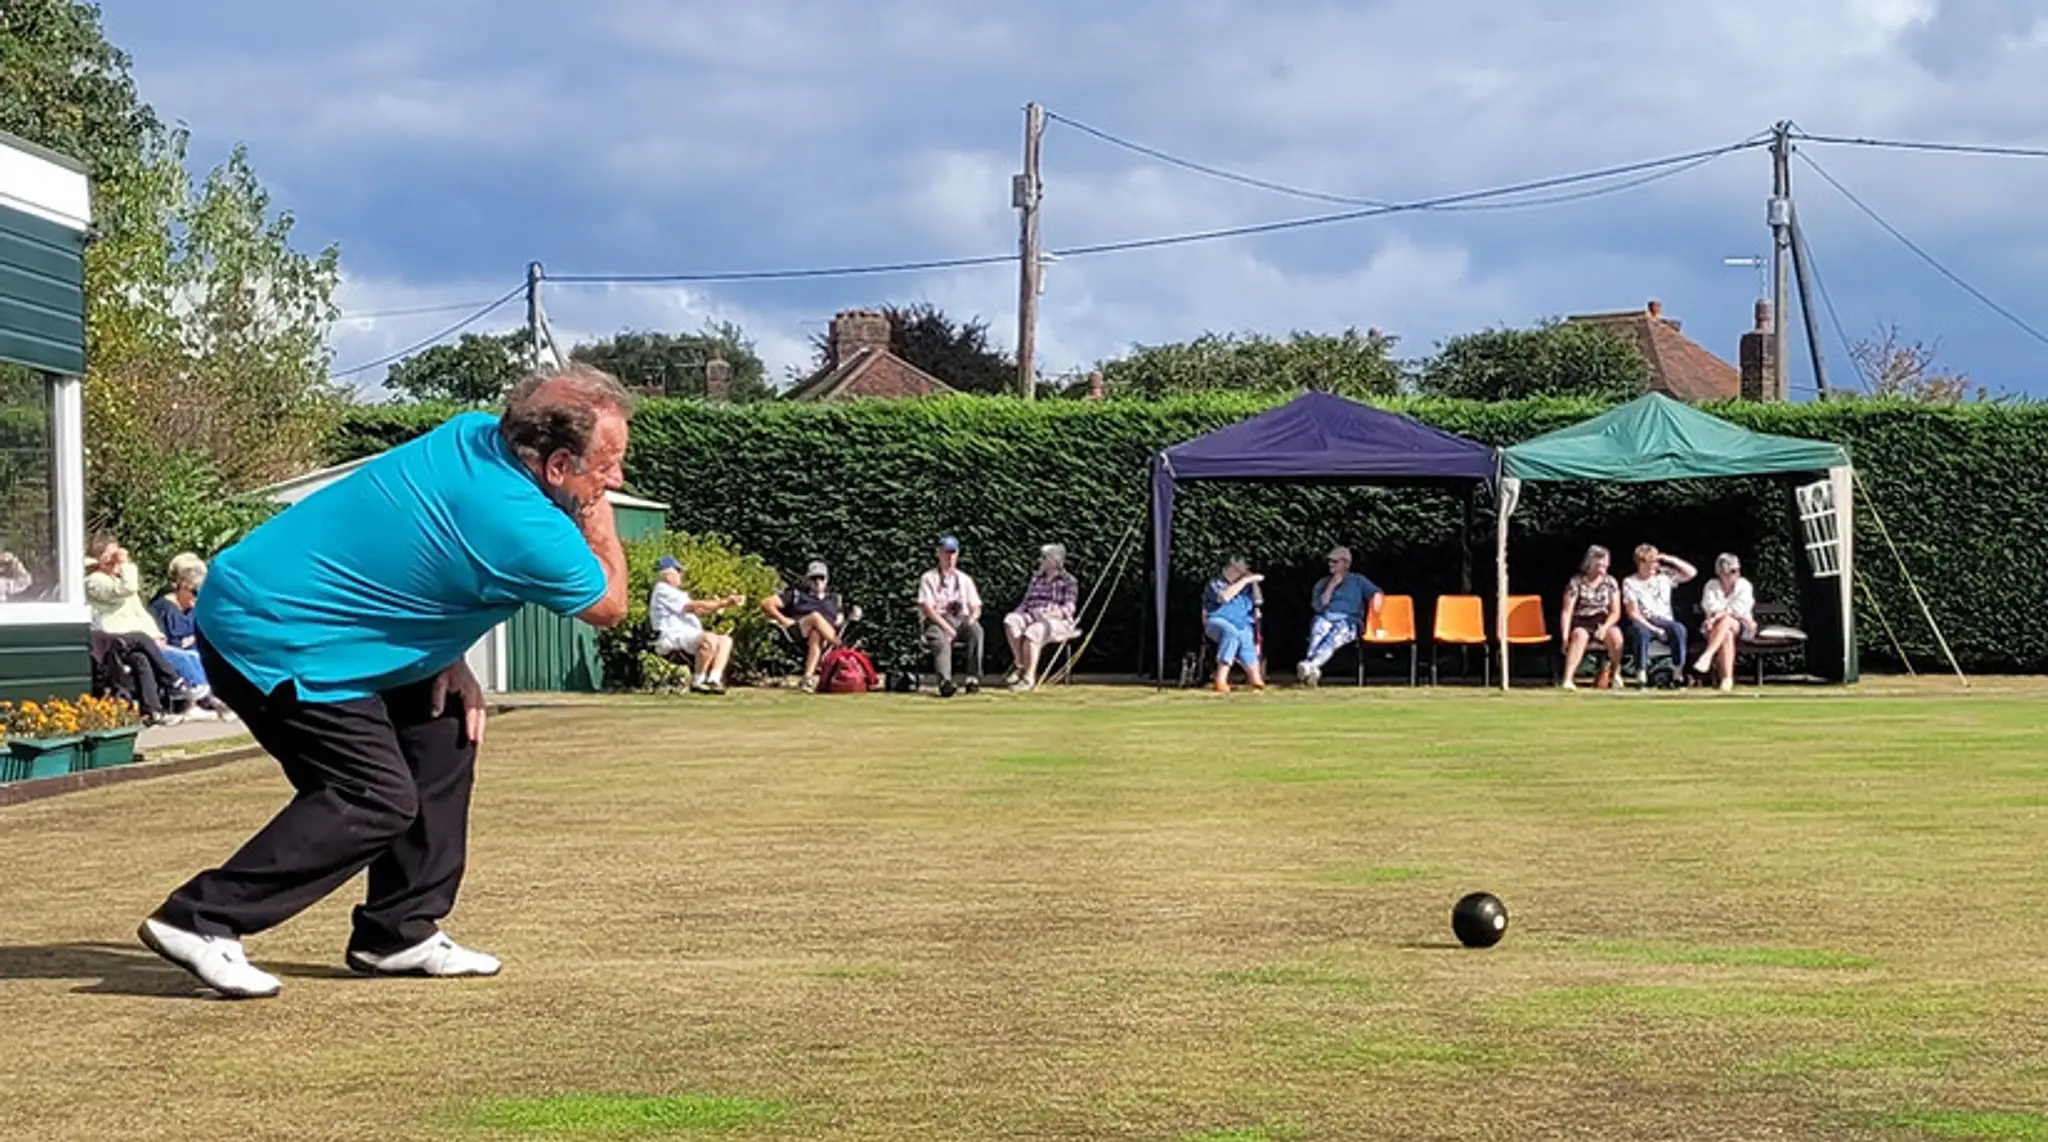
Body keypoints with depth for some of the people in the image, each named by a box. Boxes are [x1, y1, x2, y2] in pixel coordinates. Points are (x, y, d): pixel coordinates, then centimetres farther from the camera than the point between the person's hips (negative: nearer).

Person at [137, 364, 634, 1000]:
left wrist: (446, 661, 9)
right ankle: (201, 922, -8)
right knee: (378, 798, -11)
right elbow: (609, 606, -5)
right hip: (267, 639, -10)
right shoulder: (524, 532, -23)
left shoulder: (472, 436, 2)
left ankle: (400, 933, 17)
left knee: (444, 732, 12)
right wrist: (598, 509, 3)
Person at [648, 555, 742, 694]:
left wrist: (720, 604, 1)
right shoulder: (663, 591, -6)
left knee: (725, 640, 5)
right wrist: (723, 603, -11)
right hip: (671, 639, -11)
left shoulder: (674, 592, 28)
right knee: (709, 638, -33)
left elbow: (699, 612, 16)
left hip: (687, 638, 11)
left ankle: (714, 679, -13)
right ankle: (698, 681, -25)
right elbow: (693, 606, -14)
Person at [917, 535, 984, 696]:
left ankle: (973, 679, -39)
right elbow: (926, 608, -4)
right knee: (941, 638, -39)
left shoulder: (965, 579, 22)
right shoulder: (929, 578, 9)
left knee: (976, 629, -33)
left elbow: (976, 608, 15)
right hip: (937, 622, -3)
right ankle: (945, 681, -54)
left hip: (962, 620, 3)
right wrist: (947, 627, -17)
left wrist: (971, 620, -10)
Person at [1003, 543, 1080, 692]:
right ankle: (1020, 665, -28)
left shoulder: (1068, 581, 4)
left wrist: (1047, 614, -21)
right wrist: (1019, 612, 0)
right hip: (1032, 618, 6)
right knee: (1010, 620, -29)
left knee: (1032, 632, -38)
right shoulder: (1036, 578, 23)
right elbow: (1026, 602, 23)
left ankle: (1029, 677, -32)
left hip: (1056, 621, -6)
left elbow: (1068, 608, -6)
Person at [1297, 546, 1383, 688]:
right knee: (1320, 626, -37)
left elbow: (1377, 594, 5)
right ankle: (1312, 669, -60)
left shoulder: (1358, 581, 20)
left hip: (1350, 622, -1)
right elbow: (1319, 607, 8)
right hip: (1325, 619, 2)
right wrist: (1332, 586, 2)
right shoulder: (1322, 583, 24)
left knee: (1337, 631, -39)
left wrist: (1375, 615, -13)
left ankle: (1311, 665, -62)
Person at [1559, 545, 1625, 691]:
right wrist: (1565, 637, -17)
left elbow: (1615, 612, 5)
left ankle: (1613, 673, -6)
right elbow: (1567, 612, -5)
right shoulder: (1576, 582, 0)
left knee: (1615, 635, -32)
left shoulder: (1611, 582, 8)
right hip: (1581, 624, -2)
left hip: (1604, 623, 2)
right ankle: (1568, 679, -48)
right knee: (1580, 635, -38)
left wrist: (1605, 627, -15)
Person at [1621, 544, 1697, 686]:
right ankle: (1641, 674, -37)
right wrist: (1652, 627, -16)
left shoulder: (1664, 576, 12)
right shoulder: (1630, 582, 4)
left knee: (1679, 629, -34)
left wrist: (1670, 560, -1)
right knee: (1642, 631, -39)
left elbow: (1692, 572, 8)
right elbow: (1633, 613, -3)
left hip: (1665, 621, 2)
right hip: (1644, 622, -2)